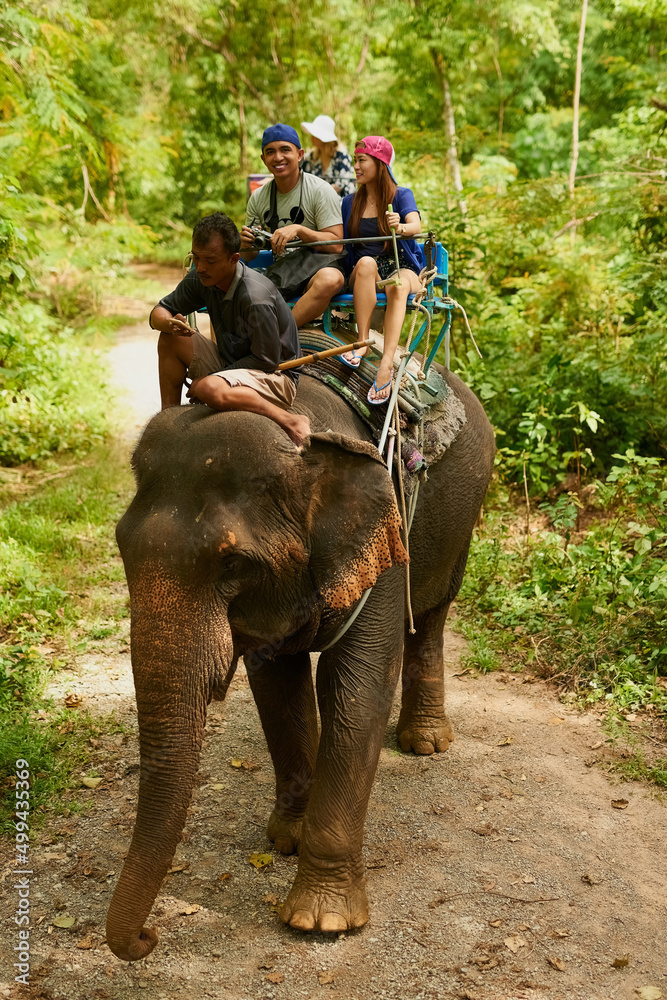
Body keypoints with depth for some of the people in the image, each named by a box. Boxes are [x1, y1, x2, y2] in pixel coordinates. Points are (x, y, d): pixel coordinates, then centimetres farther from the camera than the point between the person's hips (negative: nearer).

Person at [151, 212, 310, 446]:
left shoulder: (256, 298, -28)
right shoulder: (201, 278, -5)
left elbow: (266, 360, -23)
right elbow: (159, 312, 4)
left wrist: (205, 379, -20)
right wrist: (171, 324, -23)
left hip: (275, 376, -8)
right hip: (230, 365, 8)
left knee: (210, 389, -37)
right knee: (170, 339, -6)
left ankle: (291, 422, -23)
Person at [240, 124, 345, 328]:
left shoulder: (320, 190, -4)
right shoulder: (258, 198, 10)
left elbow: (336, 245, -11)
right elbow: (250, 256, 13)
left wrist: (298, 230, -25)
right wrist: (245, 244, -12)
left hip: (317, 266, -3)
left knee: (330, 280, -40)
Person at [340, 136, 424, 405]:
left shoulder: (401, 195, 3)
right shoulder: (350, 203, 14)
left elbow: (416, 225, -16)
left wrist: (400, 226, -41)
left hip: (403, 268, -2)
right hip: (362, 276, 2)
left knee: (398, 285, -38)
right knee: (366, 262, -35)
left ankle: (386, 364, -51)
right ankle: (362, 341, -38)